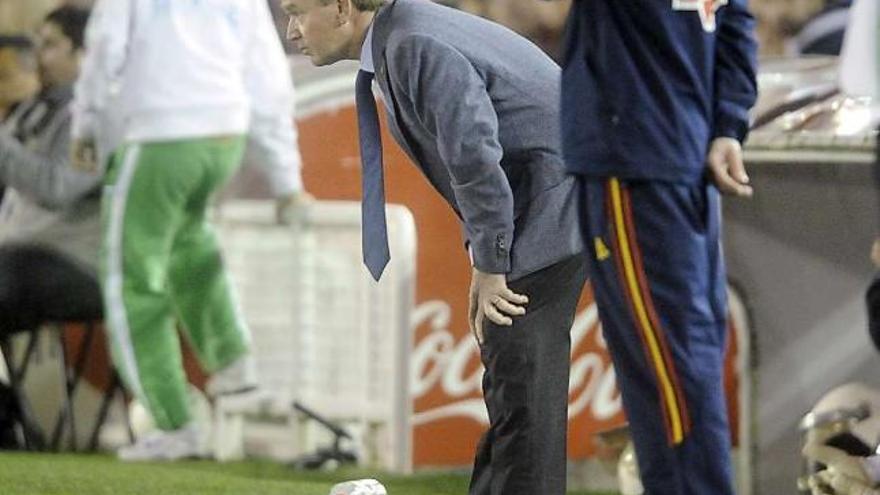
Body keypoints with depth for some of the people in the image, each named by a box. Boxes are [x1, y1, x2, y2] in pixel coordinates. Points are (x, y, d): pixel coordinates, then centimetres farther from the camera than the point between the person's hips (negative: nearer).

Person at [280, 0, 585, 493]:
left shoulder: (415, 47, -20)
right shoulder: (397, 42, 12)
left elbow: (474, 155, -25)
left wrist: (490, 267, -17)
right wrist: (481, 254, 13)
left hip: (552, 207, -10)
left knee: (518, 383, -9)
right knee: (507, 374, 14)